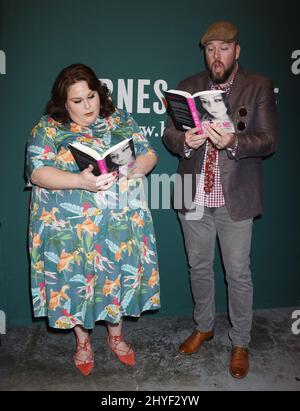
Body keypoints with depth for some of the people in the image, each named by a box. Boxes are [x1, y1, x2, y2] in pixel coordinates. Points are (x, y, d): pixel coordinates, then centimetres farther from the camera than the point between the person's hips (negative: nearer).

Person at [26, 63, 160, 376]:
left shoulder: (120, 120, 5)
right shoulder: (47, 128, -3)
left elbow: (149, 155, 3)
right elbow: (38, 173, -13)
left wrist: (132, 170, -19)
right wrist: (80, 181, -27)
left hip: (120, 225, 2)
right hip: (71, 229, -2)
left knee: (118, 276, 13)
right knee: (76, 281, 10)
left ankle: (115, 334, 39)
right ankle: (82, 340, 36)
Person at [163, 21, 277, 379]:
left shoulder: (259, 87, 0)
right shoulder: (188, 86, 7)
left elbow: (268, 141, -7)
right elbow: (168, 134, 2)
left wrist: (233, 141, -27)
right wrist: (185, 140, -21)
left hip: (235, 198, -2)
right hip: (194, 197, 3)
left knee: (238, 274, 7)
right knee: (199, 267, 16)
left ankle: (240, 343, 27)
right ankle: (203, 327, 39)